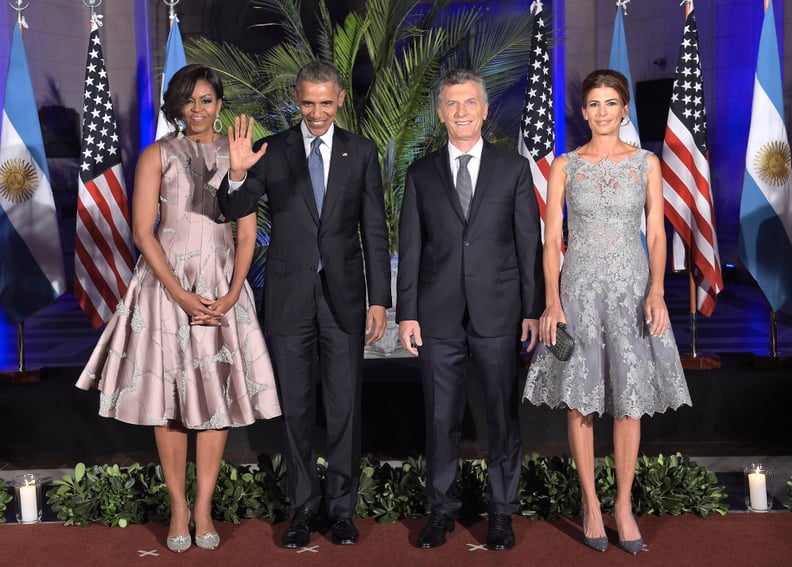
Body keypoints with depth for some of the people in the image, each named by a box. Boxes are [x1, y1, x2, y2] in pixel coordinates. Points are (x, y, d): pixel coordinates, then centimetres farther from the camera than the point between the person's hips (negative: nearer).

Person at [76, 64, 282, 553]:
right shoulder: (158, 155, 2)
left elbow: (247, 232, 4)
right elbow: (143, 231, -5)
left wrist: (230, 295, -9)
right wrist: (181, 294, -14)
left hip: (222, 287, 2)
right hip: (166, 282, -1)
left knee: (217, 392, 1)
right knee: (169, 391, 1)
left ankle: (204, 508, 11)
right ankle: (178, 507, 13)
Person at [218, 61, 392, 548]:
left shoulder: (362, 152, 2)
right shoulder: (271, 151, 0)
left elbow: (375, 231, 2)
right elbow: (237, 211, -7)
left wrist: (379, 300, -2)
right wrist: (238, 174, -28)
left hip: (344, 297, 0)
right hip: (290, 298, 0)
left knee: (345, 408, 7)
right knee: (297, 408, 9)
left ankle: (343, 507, 21)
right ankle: (304, 507, 22)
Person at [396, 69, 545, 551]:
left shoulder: (514, 168, 5)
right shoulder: (421, 174, 8)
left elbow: (530, 243, 3)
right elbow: (410, 249, 6)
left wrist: (534, 308, -2)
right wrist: (406, 313, 0)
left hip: (498, 312, -1)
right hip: (438, 315, 1)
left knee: (504, 415, 6)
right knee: (441, 417, 8)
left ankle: (502, 510, 20)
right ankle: (442, 507, 21)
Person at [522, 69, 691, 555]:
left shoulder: (646, 163, 5)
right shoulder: (565, 166, 4)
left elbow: (657, 235, 2)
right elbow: (552, 239, 1)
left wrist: (656, 291, -13)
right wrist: (552, 301, -10)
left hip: (632, 288, 0)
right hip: (580, 288, 0)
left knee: (630, 399, 2)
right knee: (580, 400, 2)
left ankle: (624, 504, 14)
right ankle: (591, 502, 15)